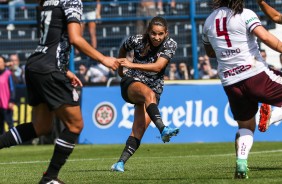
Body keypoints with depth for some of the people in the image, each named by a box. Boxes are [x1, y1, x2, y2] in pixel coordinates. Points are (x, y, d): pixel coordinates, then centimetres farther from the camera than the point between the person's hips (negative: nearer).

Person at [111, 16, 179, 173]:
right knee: (149, 93, -38)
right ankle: (163, 129, -57)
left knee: (139, 130, -14)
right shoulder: (137, 40, -7)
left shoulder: (170, 45, -8)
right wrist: (120, 68, 28)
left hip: (154, 88, 2)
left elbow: (158, 66, -20)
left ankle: (121, 162, -13)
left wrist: (132, 65, -28)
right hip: (131, 83, -2)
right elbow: (123, 49, 16)